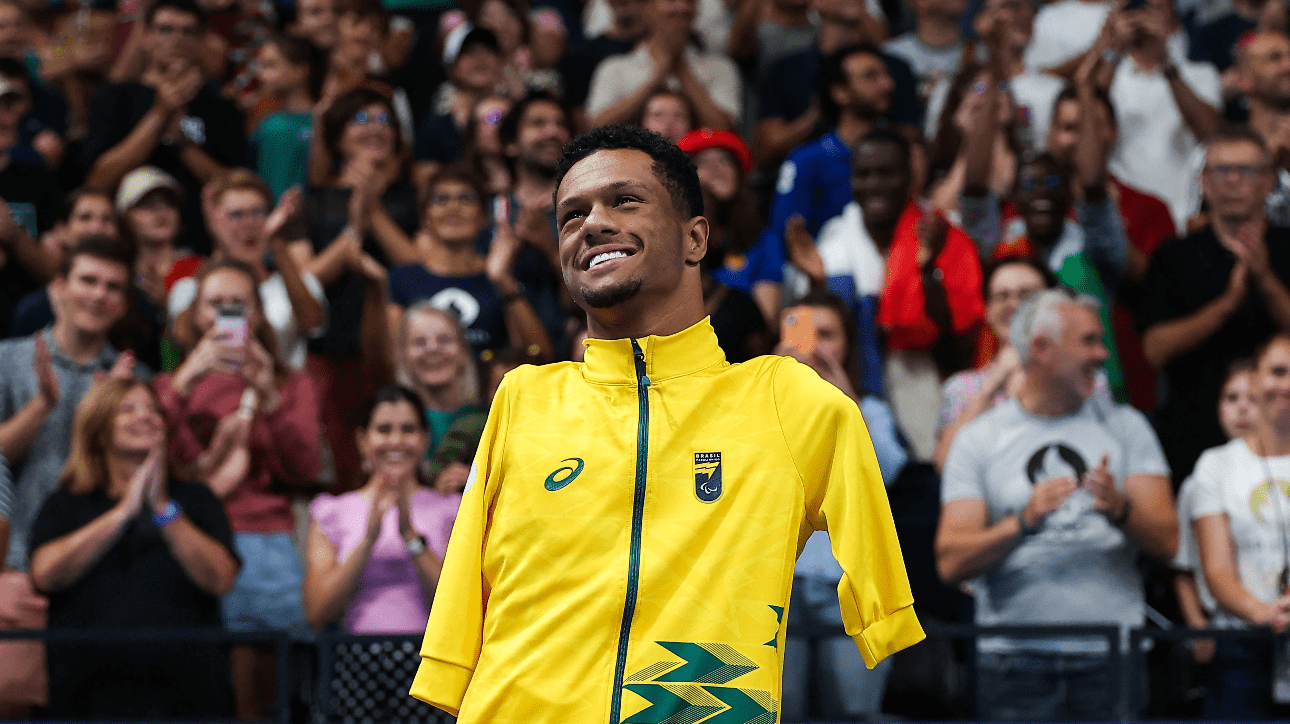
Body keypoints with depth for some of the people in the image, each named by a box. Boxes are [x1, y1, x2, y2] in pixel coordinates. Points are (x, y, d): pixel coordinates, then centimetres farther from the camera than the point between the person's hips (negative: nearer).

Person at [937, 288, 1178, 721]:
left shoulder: (1125, 426, 12)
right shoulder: (978, 439, 7)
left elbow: (1166, 543, 3)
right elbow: (950, 563, -3)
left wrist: (1120, 509, -17)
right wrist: (1023, 522, -18)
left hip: (1111, 653, 1)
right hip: (1015, 658, -1)